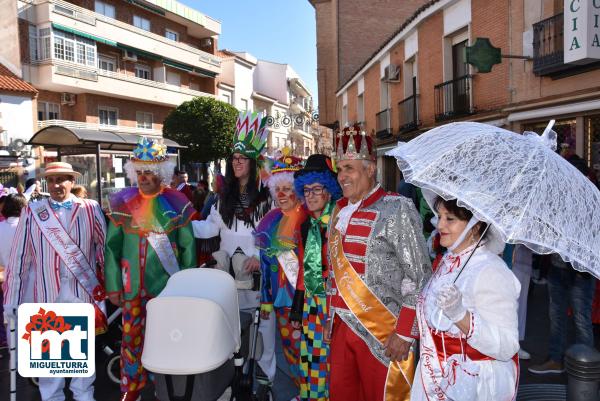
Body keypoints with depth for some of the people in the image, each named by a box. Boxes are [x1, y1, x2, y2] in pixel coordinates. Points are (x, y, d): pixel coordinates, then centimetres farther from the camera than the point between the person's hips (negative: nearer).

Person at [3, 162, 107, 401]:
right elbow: (19, 256, -1)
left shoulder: (90, 209, 0)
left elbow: (105, 245, 2)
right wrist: (12, 296, -2)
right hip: (47, 291, 0)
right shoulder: (32, 212, -1)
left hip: (84, 290, 1)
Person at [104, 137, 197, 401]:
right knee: (131, 336, 13)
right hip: (131, 286, 2)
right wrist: (113, 285, 0)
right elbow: (112, 246, 3)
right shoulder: (122, 202, 0)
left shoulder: (176, 203, -5)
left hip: (166, 285, -2)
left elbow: (188, 247, -1)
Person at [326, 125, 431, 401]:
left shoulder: (396, 210, -12)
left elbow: (419, 277, -14)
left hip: (383, 334, -6)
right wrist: (333, 316, 15)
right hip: (341, 326, 6)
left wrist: (404, 333, -16)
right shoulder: (339, 210, 8)